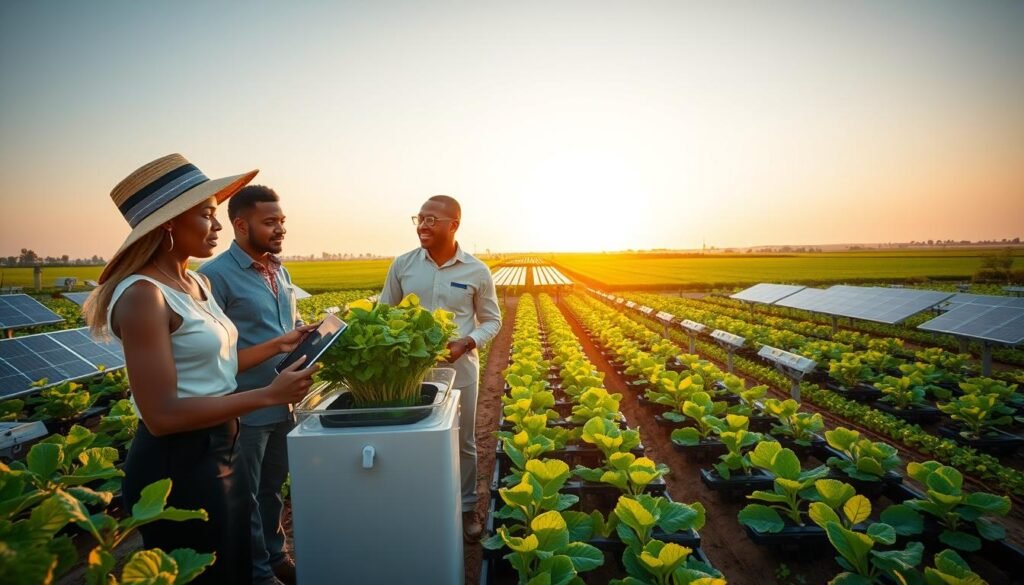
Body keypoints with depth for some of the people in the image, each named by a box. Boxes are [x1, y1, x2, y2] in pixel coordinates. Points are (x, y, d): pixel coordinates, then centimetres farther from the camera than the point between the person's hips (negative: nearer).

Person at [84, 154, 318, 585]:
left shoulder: (198, 284, 5)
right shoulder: (143, 295, -21)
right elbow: (162, 414, -24)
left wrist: (278, 345, 9)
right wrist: (268, 394, -24)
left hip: (218, 453, 8)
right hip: (174, 466, -8)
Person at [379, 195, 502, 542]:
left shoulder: (477, 271, -6)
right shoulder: (402, 265, -2)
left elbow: (492, 321, 2)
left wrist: (467, 343, -17)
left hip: (460, 369, -1)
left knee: (463, 442, 13)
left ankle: (466, 507, 33)